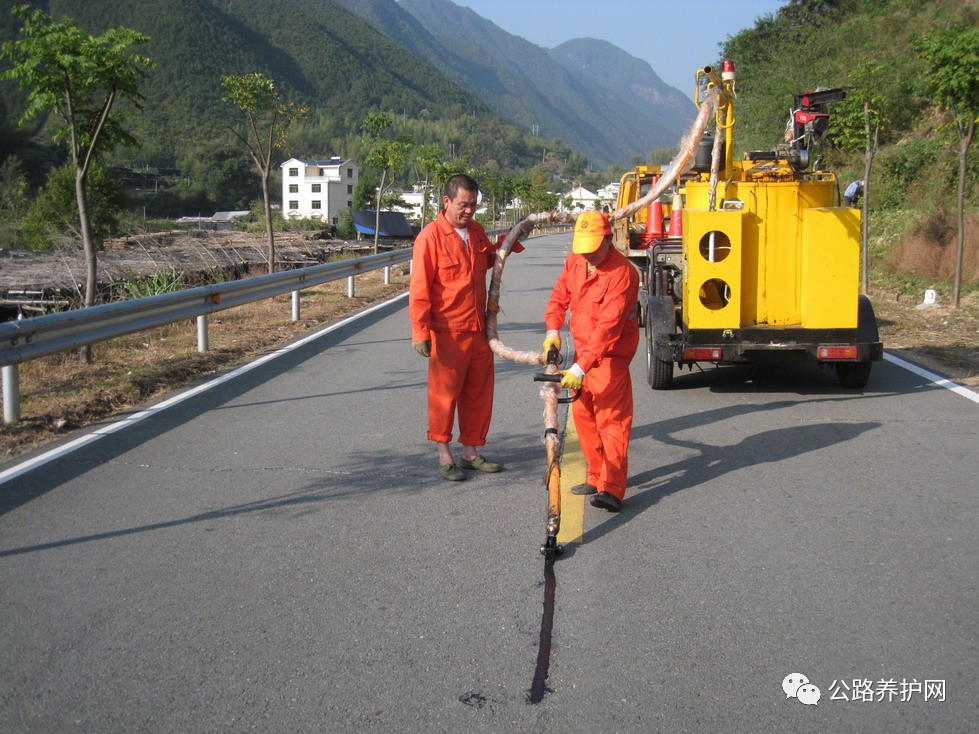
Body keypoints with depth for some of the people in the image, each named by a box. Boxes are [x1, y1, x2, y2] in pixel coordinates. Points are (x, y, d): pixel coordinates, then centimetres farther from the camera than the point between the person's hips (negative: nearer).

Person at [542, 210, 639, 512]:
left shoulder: (622, 273, -25)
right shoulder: (574, 261, 1)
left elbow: (608, 327, -30)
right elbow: (559, 296, 10)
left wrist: (580, 367, -34)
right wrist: (552, 331, -9)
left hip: (610, 355, -8)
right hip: (582, 350, 8)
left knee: (611, 418, -12)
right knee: (582, 413, 13)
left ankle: (612, 490, -14)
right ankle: (596, 477, 26)